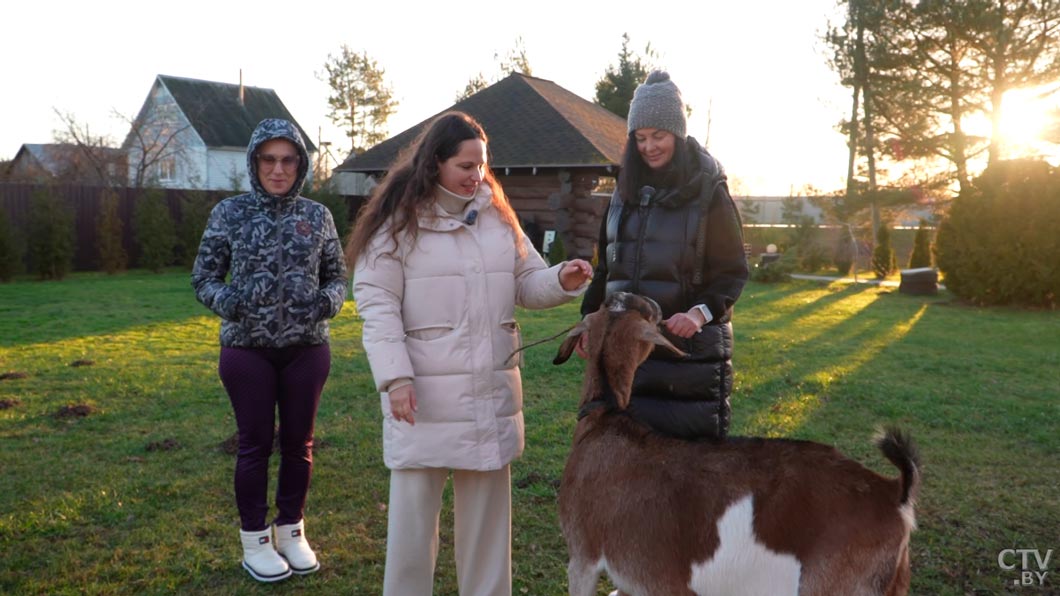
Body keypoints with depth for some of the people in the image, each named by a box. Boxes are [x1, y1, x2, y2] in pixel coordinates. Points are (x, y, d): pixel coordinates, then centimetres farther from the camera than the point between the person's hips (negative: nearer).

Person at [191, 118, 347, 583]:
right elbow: (203, 278, 0)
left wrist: (327, 300, -15)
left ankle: (291, 531, 29)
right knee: (255, 443, 6)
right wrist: (226, 299, -21)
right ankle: (254, 540, 22)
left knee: (298, 441, 11)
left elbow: (337, 277, 7)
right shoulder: (229, 213, -2)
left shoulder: (318, 215, 2)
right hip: (247, 349, -2)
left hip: (306, 349, 2)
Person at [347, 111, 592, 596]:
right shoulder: (398, 220, -6)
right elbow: (377, 306, -10)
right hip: (425, 391, -5)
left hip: (491, 389, 5)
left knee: (487, 502, 15)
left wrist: (561, 280, -10)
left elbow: (525, 284, 12)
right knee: (415, 502, 6)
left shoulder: (497, 215, 9)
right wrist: (396, 378, -17)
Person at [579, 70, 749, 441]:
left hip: (692, 345, -4)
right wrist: (589, 319, 7)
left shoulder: (708, 190, -5)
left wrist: (701, 312, -23)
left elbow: (734, 270, -6)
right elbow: (606, 266, 17)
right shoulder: (626, 189, 11)